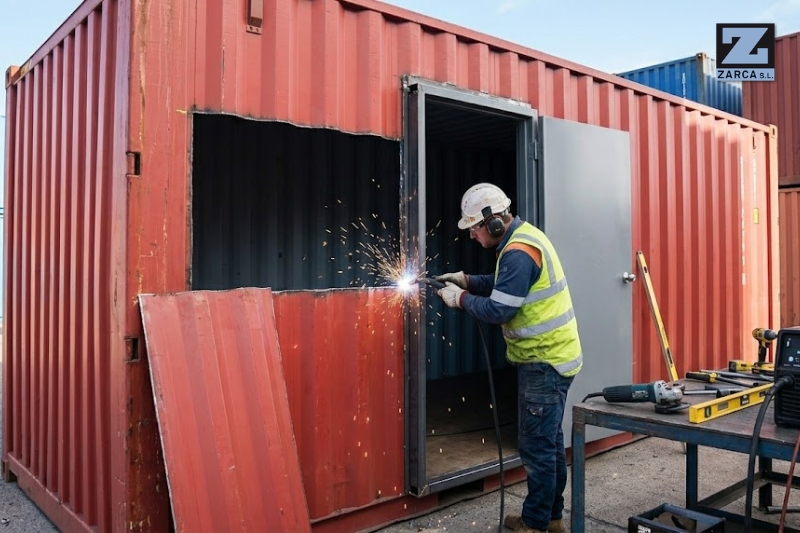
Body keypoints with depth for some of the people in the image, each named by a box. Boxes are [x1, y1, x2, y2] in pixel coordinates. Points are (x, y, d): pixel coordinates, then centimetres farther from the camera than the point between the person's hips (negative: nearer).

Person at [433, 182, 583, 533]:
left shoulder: (518, 252, -22)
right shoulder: (524, 236, 9)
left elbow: (498, 310, -23)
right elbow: (508, 286, 19)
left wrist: (461, 299, -8)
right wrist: (468, 281, 9)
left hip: (545, 362, -11)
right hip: (551, 356, 11)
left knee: (536, 447, 0)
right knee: (550, 441, 18)